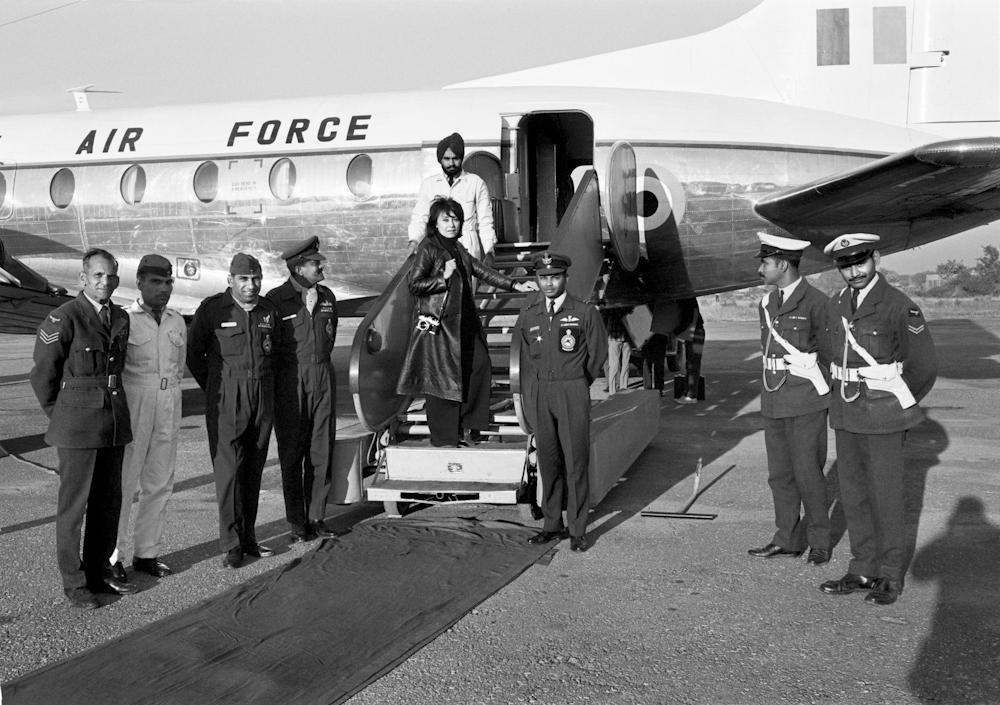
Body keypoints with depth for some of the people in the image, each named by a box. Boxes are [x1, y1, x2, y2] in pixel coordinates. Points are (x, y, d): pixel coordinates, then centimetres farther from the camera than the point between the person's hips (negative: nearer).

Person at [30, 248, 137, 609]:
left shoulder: (121, 319, 8)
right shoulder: (63, 319, -12)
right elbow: (43, 374, -5)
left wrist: (113, 408, 17)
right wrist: (60, 417, 3)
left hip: (114, 423, 6)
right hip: (77, 428, -6)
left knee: (109, 501, 13)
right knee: (73, 504, 2)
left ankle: (100, 570, 26)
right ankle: (74, 582, 11)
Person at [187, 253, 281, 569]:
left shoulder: (269, 310, 9)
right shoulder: (212, 308, -4)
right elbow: (193, 353, 3)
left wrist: (264, 384, 15)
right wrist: (215, 388, 5)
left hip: (263, 397, 4)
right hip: (226, 400, -4)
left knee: (254, 468, 7)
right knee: (229, 468, -7)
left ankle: (248, 537, 15)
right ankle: (231, 543, -2)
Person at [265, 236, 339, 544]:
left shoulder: (326, 296, 9)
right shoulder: (276, 299, -8)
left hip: (323, 377, 5)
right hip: (289, 381, -5)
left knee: (322, 451, 7)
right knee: (292, 454, 2)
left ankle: (317, 517, 18)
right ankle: (297, 523, 9)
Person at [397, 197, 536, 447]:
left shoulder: (458, 248, 15)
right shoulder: (428, 248, -8)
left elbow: (482, 271, 16)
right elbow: (414, 285, -12)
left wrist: (515, 285, 9)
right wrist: (443, 277, -19)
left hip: (463, 322, 8)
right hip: (439, 323, -8)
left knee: (477, 366, 5)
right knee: (443, 379, -2)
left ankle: (467, 425, 18)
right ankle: (444, 436, 10)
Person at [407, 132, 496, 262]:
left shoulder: (476, 183, 7)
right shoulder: (428, 184, 12)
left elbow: (485, 222, 6)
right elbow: (419, 217, 5)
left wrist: (489, 253, -4)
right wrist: (414, 240, -14)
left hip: (468, 250, -1)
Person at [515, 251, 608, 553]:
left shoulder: (585, 313, -6)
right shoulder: (528, 315, 5)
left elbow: (598, 353, 4)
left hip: (573, 392, -3)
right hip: (541, 393, 4)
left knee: (576, 462, -3)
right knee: (548, 461, 6)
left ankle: (577, 530, 4)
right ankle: (552, 525, 15)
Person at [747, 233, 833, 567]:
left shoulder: (816, 302, -10)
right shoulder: (767, 303, 11)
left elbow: (830, 354, -4)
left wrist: (824, 394, 0)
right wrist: (771, 393, 13)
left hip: (806, 404, -7)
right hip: (773, 402, 7)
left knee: (807, 474, -2)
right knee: (779, 474, 11)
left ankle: (819, 542, 12)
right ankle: (787, 539, 21)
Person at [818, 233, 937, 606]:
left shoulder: (900, 306, -15)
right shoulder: (838, 305, 5)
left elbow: (924, 366, -8)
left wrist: (896, 408, 3)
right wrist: (845, 401, 13)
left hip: (883, 415, -6)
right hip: (845, 414, 6)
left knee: (886, 495, 1)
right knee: (853, 493, 10)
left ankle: (891, 577, 13)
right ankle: (863, 571, 20)